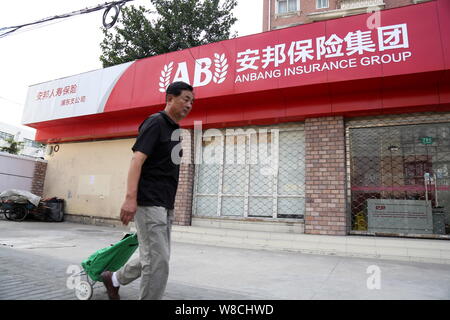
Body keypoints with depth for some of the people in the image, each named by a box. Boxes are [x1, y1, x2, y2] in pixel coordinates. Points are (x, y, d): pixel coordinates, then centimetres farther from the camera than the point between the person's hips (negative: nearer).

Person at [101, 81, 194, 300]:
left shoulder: (174, 128, 18)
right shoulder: (155, 122, -8)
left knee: (154, 258, 18)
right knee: (158, 261, -6)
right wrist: (130, 198, -28)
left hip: (166, 205, 9)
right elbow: (137, 160, -18)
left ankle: (114, 279, 37)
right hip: (149, 203, -9)